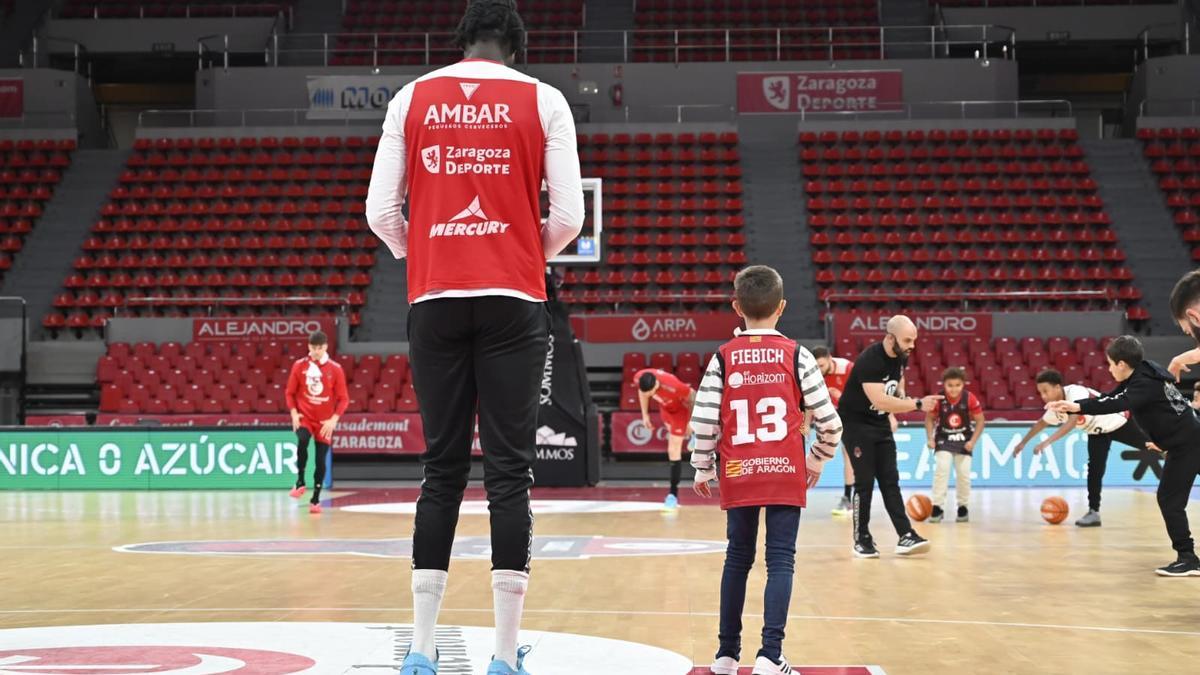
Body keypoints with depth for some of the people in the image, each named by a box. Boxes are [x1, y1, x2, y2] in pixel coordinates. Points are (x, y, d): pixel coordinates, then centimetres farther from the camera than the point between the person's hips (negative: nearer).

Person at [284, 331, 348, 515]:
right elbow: (290, 393, 7)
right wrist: (294, 413, -7)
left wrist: (333, 420, -12)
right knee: (302, 440, -30)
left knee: (321, 460, 0)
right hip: (304, 416, 0)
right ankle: (300, 482, -17)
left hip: (325, 421, 0)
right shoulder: (299, 366, 0)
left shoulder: (335, 369, -4)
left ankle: (316, 499, 13)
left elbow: (343, 399, -2)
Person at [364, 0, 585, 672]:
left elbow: (381, 211, 3)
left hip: (435, 301, 2)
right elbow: (568, 216, -3)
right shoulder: (542, 100, 3)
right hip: (514, 302, -2)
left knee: (441, 470, 8)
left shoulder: (411, 99, 7)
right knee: (510, 472, 0)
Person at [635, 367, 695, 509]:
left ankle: (673, 494, -3)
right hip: (665, 408, 6)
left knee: (674, 451, -9)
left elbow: (692, 397, -25)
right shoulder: (639, 378, -31)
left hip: (680, 409, -6)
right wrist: (645, 415, -2)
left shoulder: (674, 386, -46)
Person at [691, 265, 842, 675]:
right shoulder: (796, 356, -2)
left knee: (737, 558, 14)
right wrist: (818, 460, 15)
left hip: (738, 475, 2)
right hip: (786, 474, -2)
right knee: (781, 561, 0)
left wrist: (703, 469, 10)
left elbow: (704, 421, -3)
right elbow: (828, 419, -2)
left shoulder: (723, 358, 0)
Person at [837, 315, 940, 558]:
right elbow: (879, 400, -36)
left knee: (890, 481, 1)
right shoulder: (869, 360, -27)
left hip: (880, 422, 7)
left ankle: (906, 536, -3)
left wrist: (892, 414, 3)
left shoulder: (900, 357, -1)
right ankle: (862, 540, 3)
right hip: (855, 422, -7)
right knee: (865, 482, -8)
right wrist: (917, 404, -38)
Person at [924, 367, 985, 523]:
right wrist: (930, 439, -12)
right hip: (943, 440, -1)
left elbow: (980, 420, -7)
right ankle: (937, 507, -9)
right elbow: (929, 418, -2)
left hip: (963, 441, 1)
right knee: (941, 469, -16)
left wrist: (973, 441, -14)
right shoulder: (938, 400, -17)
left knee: (964, 473, 0)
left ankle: (963, 507, 20)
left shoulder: (970, 399, -17)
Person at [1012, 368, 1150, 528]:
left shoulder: (1076, 393, -37)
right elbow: (1042, 423, 9)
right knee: (1094, 468, -6)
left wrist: (1048, 442, -55)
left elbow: (1072, 422, -49)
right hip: (1097, 432, 6)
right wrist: (1023, 442, 15)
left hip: (1117, 421, -6)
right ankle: (1093, 512, -4)